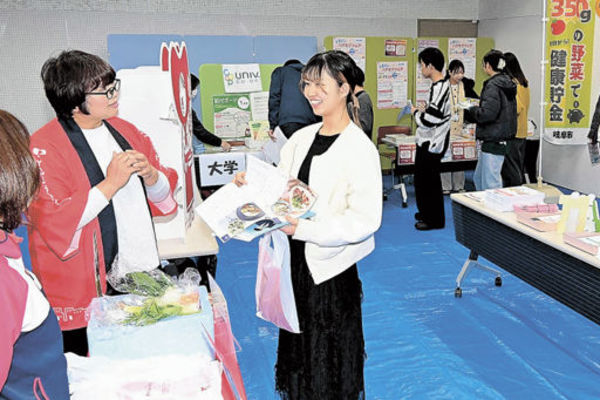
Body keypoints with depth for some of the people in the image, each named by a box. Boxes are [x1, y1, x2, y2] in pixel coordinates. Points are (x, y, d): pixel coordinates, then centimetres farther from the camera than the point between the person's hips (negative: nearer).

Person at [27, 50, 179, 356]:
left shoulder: (124, 130, 9)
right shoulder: (44, 148, -10)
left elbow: (163, 194, 12)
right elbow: (53, 222, -19)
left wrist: (150, 175, -11)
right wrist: (111, 183, -22)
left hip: (141, 274, 6)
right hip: (84, 290, -5)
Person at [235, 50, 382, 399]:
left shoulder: (360, 149, -17)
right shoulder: (301, 138, 5)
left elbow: (366, 220, -23)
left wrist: (304, 229, -28)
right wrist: (252, 184, -5)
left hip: (330, 269, -7)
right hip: (295, 260, 7)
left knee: (329, 360, 13)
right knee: (296, 345, 24)